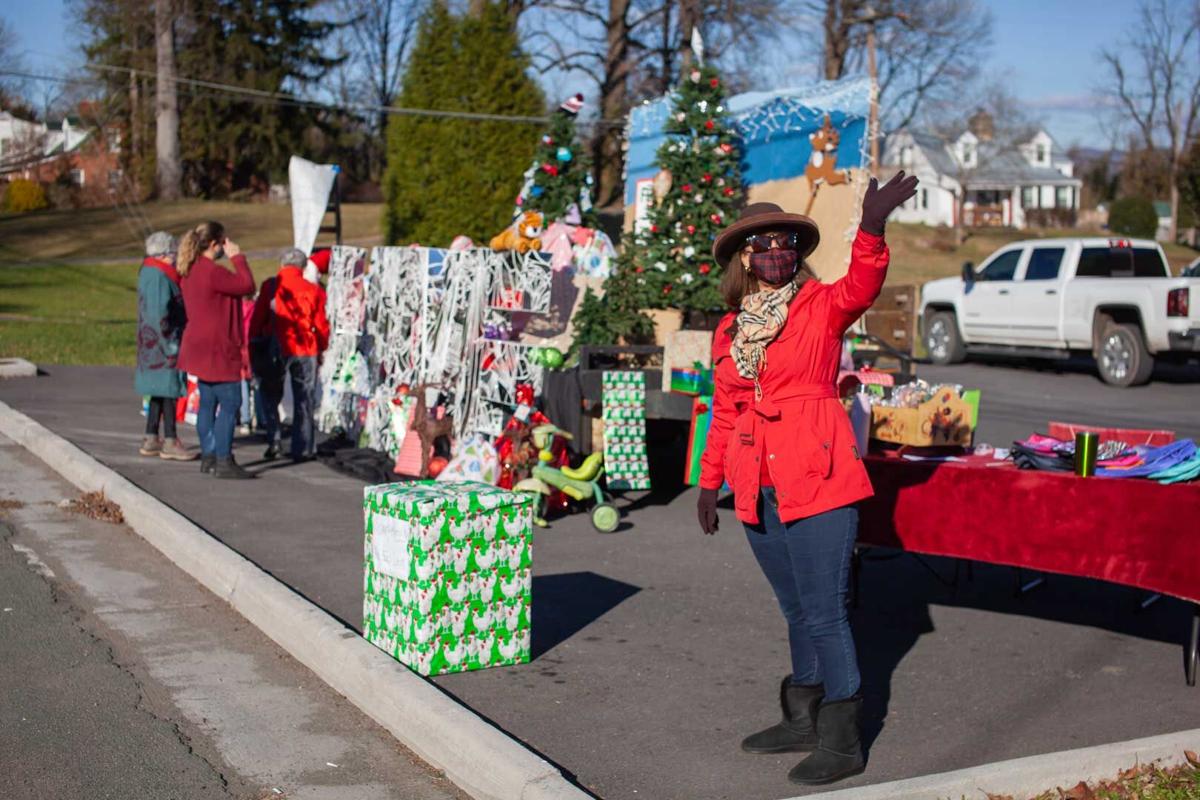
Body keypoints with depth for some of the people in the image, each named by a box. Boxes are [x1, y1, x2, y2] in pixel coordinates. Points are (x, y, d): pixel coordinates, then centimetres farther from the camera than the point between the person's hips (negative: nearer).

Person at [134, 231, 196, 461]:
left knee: (160, 391, 14)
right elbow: (159, 314, -23)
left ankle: (151, 440, 20)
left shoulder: (149, 272, 14)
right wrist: (171, 342, -20)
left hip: (153, 344, 10)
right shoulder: (158, 277, -18)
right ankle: (170, 442, 0)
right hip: (164, 345, -10)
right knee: (169, 390, -4)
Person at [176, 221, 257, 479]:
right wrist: (237, 257, -9)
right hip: (216, 349, -10)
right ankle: (223, 462, -8)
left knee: (208, 402, 15)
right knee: (230, 402, -7)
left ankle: (208, 457, 21)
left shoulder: (191, 271, 12)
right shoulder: (212, 271, -20)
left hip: (203, 348, 10)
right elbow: (247, 285, -17)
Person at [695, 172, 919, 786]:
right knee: (796, 611, 17)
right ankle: (803, 721, 30)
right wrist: (709, 480, 21)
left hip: (817, 482, -5)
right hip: (758, 492, 5)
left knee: (824, 614, -3)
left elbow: (860, 287, -25)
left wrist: (871, 228, -42)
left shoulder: (821, 307, -2)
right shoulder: (729, 331, 12)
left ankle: (842, 742, 7)